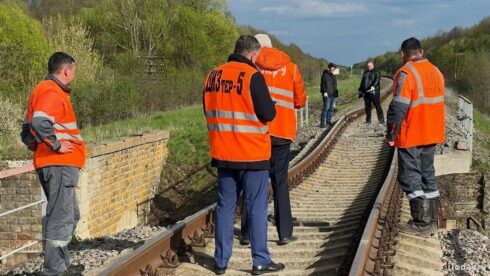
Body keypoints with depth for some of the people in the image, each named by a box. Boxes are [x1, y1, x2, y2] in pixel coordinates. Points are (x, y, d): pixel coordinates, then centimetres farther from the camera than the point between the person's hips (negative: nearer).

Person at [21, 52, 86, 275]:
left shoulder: (41, 90, 20)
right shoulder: (53, 92, -12)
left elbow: (27, 130, 24)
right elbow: (40, 122, -30)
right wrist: (56, 145, -19)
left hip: (50, 164, 10)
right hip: (60, 164, -10)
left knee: (70, 215, 19)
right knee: (61, 217, -7)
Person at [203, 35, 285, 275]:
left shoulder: (213, 75, 5)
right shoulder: (252, 76, -13)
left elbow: (208, 111, 15)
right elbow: (268, 114, -14)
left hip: (223, 153, 5)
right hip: (252, 154, -5)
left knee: (225, 206, 13)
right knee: (256, 208, 4)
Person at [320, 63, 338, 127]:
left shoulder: (333, 76, 19)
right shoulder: (325, 75, -5)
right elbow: (323, 84, -12)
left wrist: (336, 93, 21)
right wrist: (325, 92, -20)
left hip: (333, 95, 8)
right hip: (327, 95, -8)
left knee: (331, 108, 9)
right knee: (326, 108, -13)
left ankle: (328, 120, 17)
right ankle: (323, 122, -13)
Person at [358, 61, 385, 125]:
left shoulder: (376, 71, 1)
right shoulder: (365, 73, 20)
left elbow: (377, 79, -15)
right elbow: (362, 82, 27)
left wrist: (373, 86, -31)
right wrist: (360, 91, 23)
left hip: (374, 92, -6)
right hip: (366, 92, 6)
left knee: (378, 106, -8)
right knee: (367, 107, 9)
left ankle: (381, 121, -8)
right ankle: (368, 120, 18)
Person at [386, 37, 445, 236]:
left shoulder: (406, 74, -16)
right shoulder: (436, 72, 10)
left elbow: (398, 108, -19)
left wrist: (391, 134, -11)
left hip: (411, 136, -8)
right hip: (432, 135, 8)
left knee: (410, 177, -1)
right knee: (428, 174, 16)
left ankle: (421, 223, -3)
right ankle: (431, 220, 20)